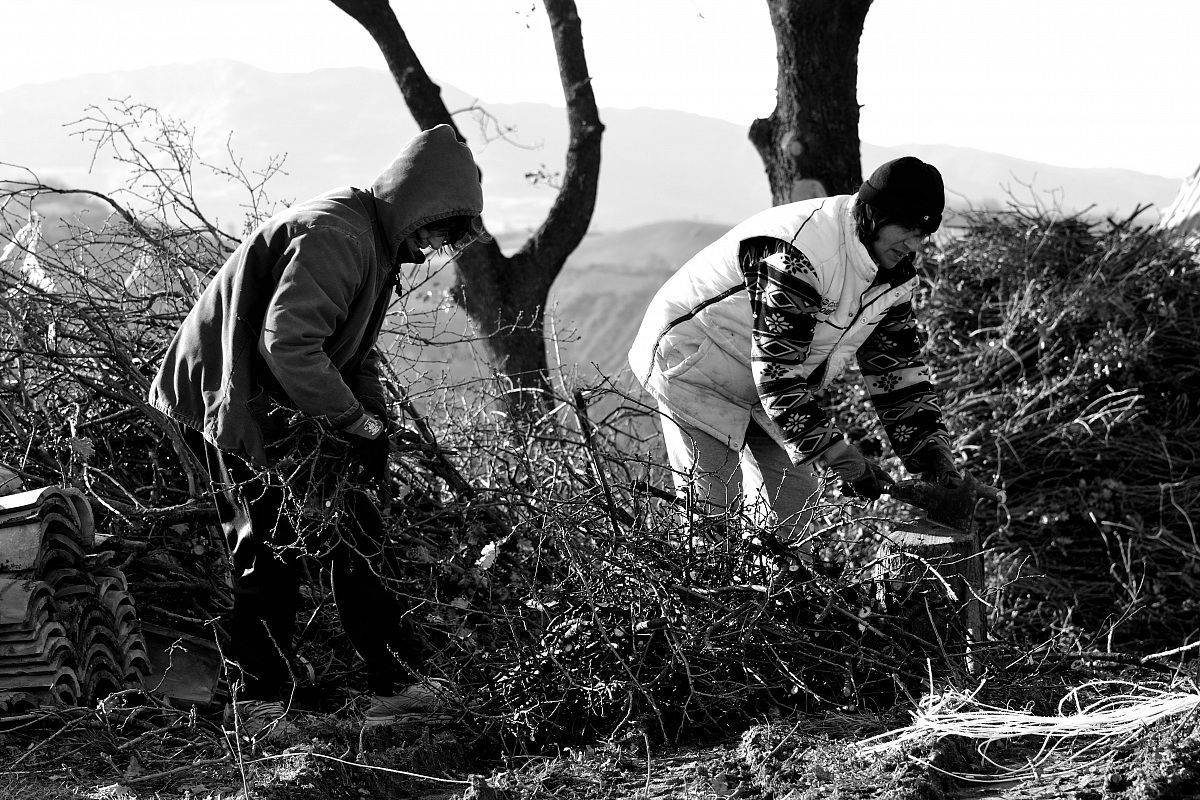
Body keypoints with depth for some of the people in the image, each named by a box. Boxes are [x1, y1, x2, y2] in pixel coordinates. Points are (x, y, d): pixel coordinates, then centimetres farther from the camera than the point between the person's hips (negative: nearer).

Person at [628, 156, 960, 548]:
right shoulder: (796, 255, -35)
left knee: (793, 495, 3)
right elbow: (777, 372, -35)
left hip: (768, 381, 8)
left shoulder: (893, 270, -7)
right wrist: (845, 460, -33)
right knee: (712, 503, -14)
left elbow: (898, 367, 3)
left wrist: (934, 453, -8)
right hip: (692, 358, -8)